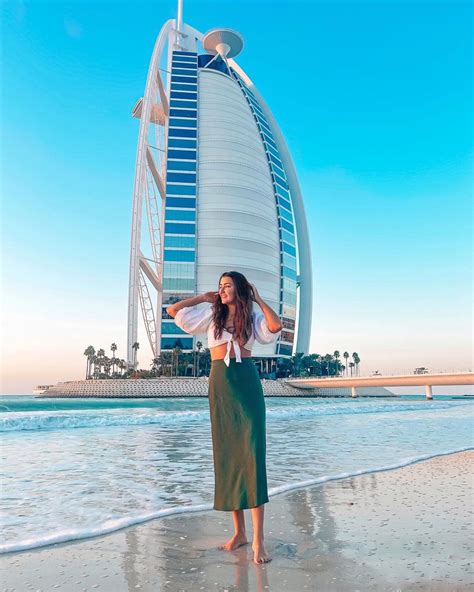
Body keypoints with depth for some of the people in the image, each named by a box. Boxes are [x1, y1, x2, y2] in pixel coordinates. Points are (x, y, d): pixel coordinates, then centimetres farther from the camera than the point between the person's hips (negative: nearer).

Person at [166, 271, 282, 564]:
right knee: (227, 456, 5)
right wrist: (204, 297, 12)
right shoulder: (211, 314, 11)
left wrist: (258, 298, -2)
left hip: (248, 383, -2)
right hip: (220, 385, 2)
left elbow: (277, 326, -14)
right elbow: (173, 310, 7)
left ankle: (258, 538, -6)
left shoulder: (252, 316, 7)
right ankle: (239, 532, 16)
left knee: (253, 454, -10)